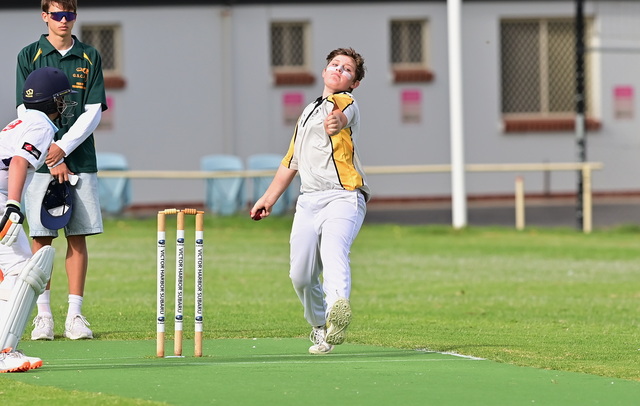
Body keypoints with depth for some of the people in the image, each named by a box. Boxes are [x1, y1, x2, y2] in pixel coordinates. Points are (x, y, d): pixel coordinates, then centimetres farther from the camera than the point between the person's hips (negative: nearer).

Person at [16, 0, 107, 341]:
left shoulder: (89, 58, 9)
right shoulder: (29, 56, 4)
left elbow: (93, 111, 3)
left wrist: (63, 147, -11)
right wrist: (52, 159, -9)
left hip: (80, 159, 2)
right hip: (41, 159, -2)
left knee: (78, 235, 0)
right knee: (41, 237, -3)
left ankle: (75, 313, 2)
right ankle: (43, 315, 1)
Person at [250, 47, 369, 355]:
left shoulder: (346, 102, 2)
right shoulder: (308, 112, 28)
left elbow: (342, 116, -26)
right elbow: (291, 161, 37)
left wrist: (337, 121, -50)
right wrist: (269, 198, 36)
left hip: (343, 197, -7)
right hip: (308, 201, 7)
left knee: (333, 249, -33)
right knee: (301, 276, 1)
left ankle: (338, 310, -58)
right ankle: (320, 329, 24)